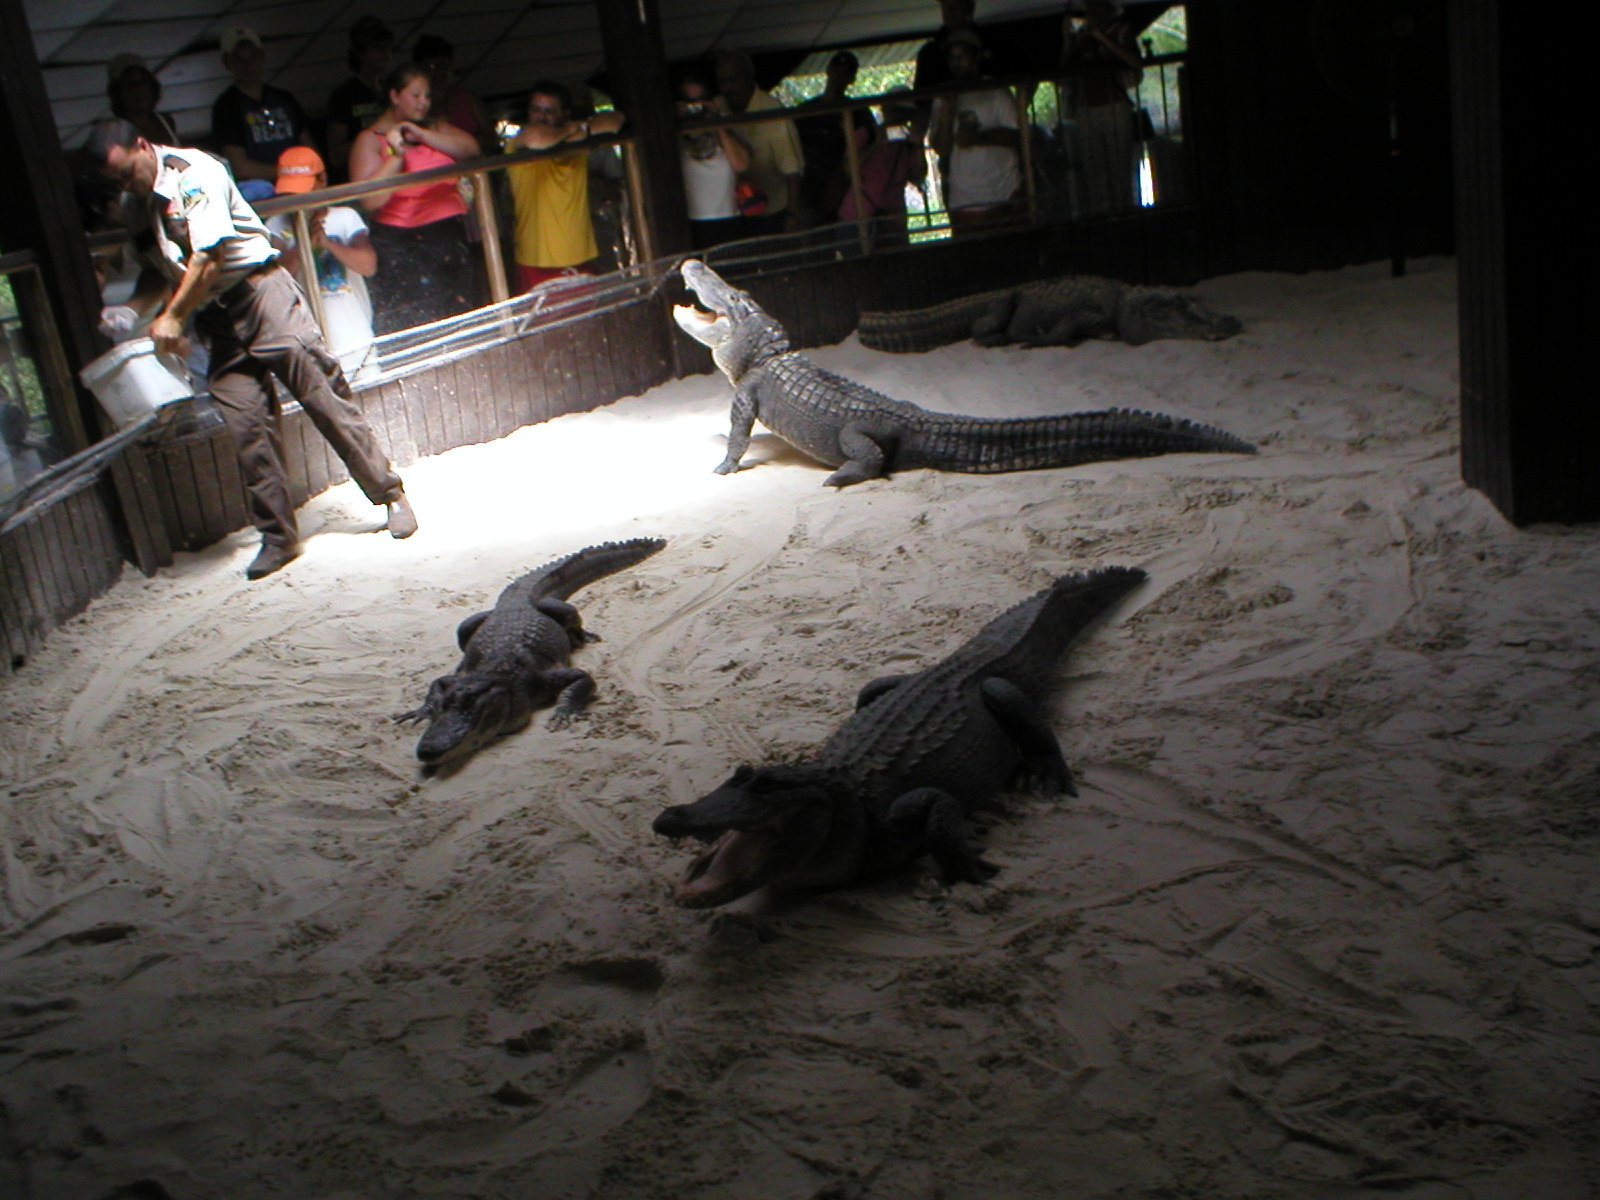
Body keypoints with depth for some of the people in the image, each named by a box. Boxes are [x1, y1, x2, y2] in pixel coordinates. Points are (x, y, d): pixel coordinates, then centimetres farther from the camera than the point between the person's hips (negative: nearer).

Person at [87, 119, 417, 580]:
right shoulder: (137, 202, 12)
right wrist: (130, 311, 3)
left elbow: (208, 257, -17)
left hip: (259, 290, -6)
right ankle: (278, 536, 6)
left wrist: (172, 317, -12)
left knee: (326, 397, -6)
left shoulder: (191, 171, -10)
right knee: (246, 428, -1)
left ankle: (391, 494, 5)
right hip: (214, 317, 7)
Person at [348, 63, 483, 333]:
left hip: (450, 237, 4)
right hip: (401, 245, -4)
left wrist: (422, 135, -5)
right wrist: (395, 155, -15)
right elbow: (370, 200, -12)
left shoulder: (435, 127, 16)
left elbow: (470, 148, -2)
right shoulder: (371, 139, 1)